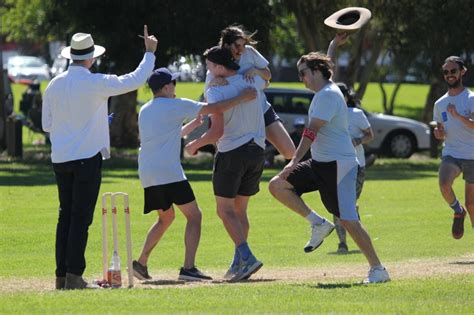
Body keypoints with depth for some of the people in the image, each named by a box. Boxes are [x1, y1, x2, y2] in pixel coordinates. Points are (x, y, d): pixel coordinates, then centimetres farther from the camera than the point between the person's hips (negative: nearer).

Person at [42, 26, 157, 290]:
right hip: (87, 157, -5)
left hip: (60, 159, 5)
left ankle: (61, 275, 9)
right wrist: (150, 52, 10)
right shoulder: (96, 83, -10)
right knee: (81, 216, -4)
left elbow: (47, 125, 11)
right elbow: (135, 80, -3)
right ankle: (74, 275, -7)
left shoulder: (54, 85, 4)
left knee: (66, 216, 11)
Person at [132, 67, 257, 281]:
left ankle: (141, 263, 18)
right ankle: (188, 268, -14)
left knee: (166, 217, 24)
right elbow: (214, 109, -6)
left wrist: (192, 125, 27)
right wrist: (242, 98, 2)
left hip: (146, 173, 8)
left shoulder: (144, 111, 20)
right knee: (193, 215, -2)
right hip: (168, 172, -8)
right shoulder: (175, 105, -2)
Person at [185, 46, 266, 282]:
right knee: (240, 209, 16)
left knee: (225, 210, 0)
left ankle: (246, 257, -18)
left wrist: (194, 145, -5)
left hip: (231, 153, -6)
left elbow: (217, 131, -20)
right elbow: (266, 80, 33)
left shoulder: (216, 90, -14)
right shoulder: (252, 81, 5)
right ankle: (239, 263, 14)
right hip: (257, 151, 6)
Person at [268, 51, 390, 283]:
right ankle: (318, 224, 4)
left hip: (338, 165, -10)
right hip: (319, 164, 10)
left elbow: (312, 130, -25)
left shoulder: (328, 95, -16)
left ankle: (378, 270, -6)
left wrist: (295, 161, -29)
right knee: (277, 185, -1)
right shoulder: (321, 94, 12)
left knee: (348, 220, -12)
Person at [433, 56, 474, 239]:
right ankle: (458, 212, 1)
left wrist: (458, 115, -27)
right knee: (444, 185, -27)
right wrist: (439, 133, 0)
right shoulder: (440, 104, 12)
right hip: (450, 155, 3)